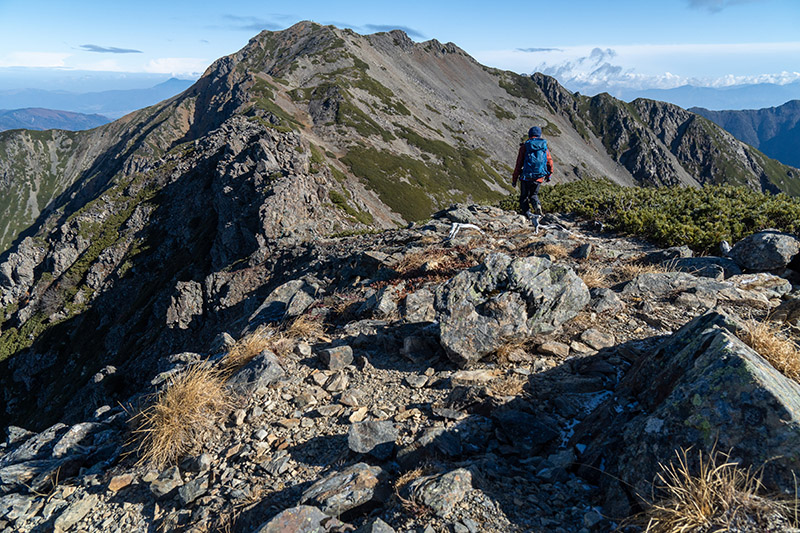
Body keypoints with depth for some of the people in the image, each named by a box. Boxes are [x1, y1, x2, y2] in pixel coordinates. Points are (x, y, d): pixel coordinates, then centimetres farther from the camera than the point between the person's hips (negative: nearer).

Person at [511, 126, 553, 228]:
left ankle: (527, 213, -13)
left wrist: (514, 179, 3)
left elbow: (519, 165, -4)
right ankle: (537, 205, -7)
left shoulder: (524, 147, -4)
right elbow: (550, 162, 12)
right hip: (539, 177, 3)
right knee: (534, 194, 24)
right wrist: (548, 175, 28)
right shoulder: (544, 146, 5)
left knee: (524, 197, 10)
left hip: (526, 177, -3)